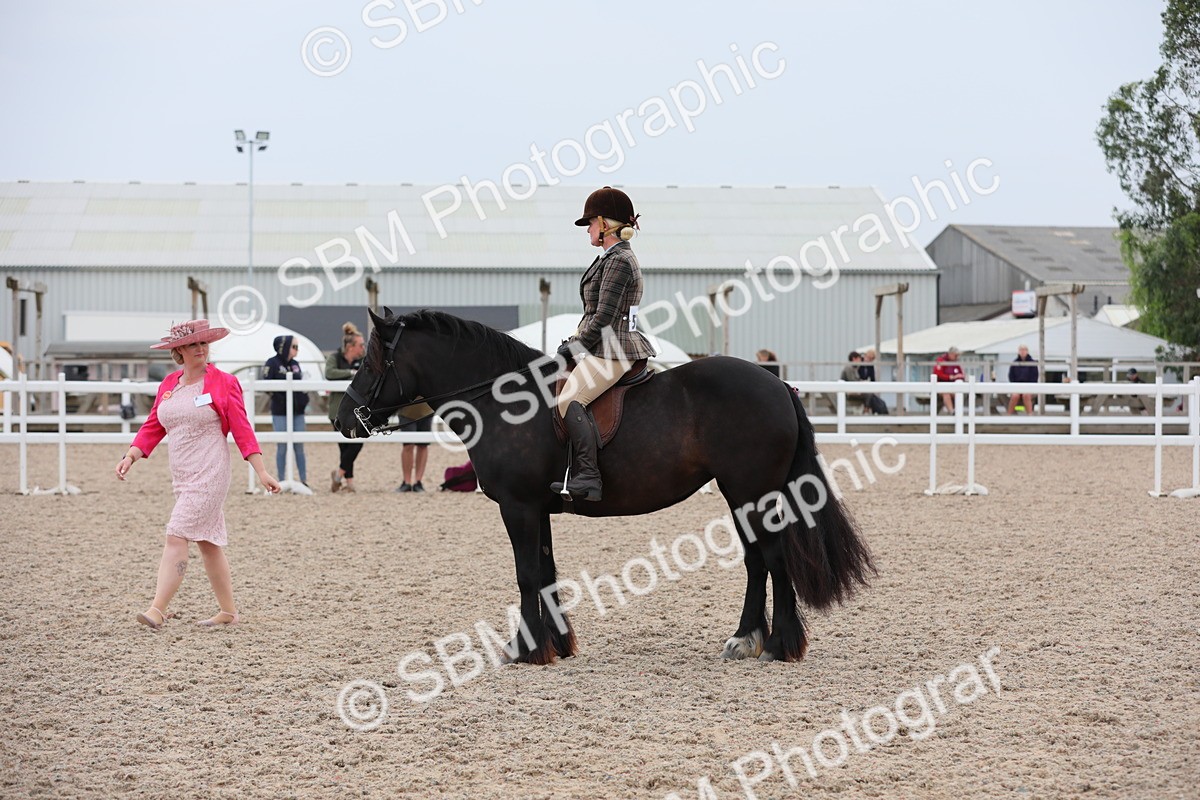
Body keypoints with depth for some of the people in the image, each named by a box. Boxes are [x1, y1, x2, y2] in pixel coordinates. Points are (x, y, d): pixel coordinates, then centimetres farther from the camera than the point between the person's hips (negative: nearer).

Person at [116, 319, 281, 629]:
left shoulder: (223, 383, -5)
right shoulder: (168, 385, 11)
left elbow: (242, 430, -6)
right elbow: (152, 427, 12)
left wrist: (261, 472, -11)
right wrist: (131, 456, -3)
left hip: (209, 474, -7)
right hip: (182, 475, 7)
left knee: (177, 537, -15)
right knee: (208, 542, 13)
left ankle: (158, 609, -20)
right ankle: (228, 611, 21)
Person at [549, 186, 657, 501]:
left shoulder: (618, 261, -13)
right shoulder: (611, 258, 20)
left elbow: (603, 318, -18)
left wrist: (574, 348, -10)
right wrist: (573, 343, 15)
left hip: (613, 350, -11)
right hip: (604, 348, 11)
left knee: (569, 400, -25)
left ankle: (587, 475, -34)